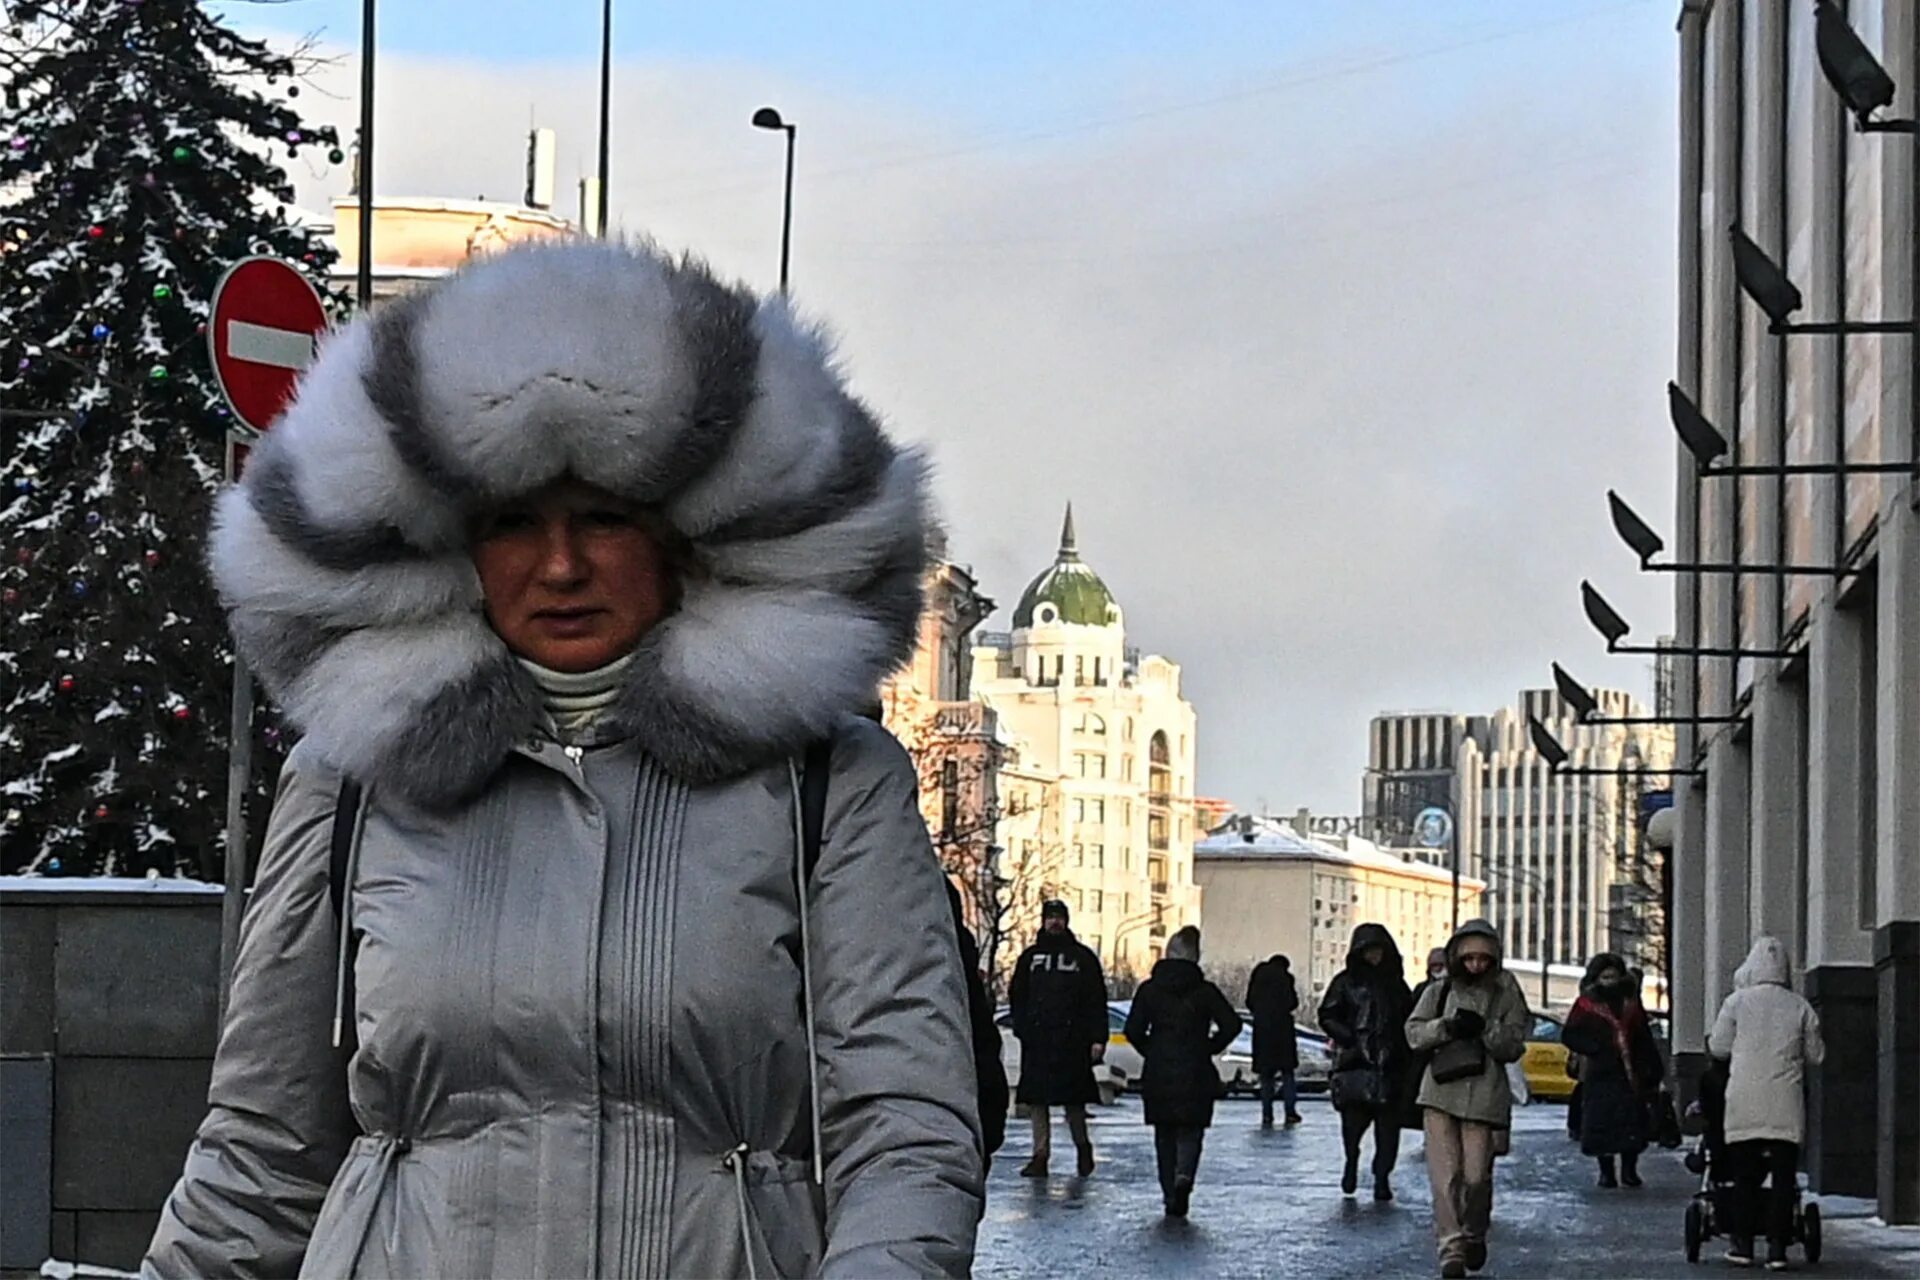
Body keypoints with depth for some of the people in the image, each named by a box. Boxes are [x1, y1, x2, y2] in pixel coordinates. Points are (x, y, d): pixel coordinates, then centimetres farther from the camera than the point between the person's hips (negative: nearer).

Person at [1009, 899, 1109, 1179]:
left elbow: (1096, 1001, 3)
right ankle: (1040, 1156, 4)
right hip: (1036, 1040, 3)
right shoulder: (1030, 957, 13)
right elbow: (1016, 995, 16)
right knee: (1036, 1099, 0)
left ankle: (1083, 1147, 18)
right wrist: (1021, 1027, 1)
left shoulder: (1082, 956, 6)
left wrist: (1097, 1038, -5)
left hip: (1071, 1040, -3)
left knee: (1073, 1100, -2)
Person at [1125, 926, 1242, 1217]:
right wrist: (1209, 1048, 5)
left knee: (1165, 1135, 12)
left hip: (1158, 1076, 1)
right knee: (1190, 1132, 4)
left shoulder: (1149, 989, 0)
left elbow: (1134, 1030, -5)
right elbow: (1231, 1025, -9)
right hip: (1196, 1074, -1)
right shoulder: (1204, 991, -3)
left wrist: (1151, 1051, 10)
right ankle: (1184, 1175, -24)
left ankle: (1171, 1195, 10)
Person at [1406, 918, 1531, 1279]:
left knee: (1476, 1175, -3)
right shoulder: (1437, 992, 11)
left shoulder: (1505, 996, 7)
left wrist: (1484, 1028, -14)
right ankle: (1451, 1248, -6)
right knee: (1445, 1175, -7)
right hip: (1441, 1090, 1)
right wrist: (1447, 1028, -11)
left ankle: (1475, 1236, 22)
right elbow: (1414, 1033, 6)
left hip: (1483, 1094, -1)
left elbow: (1513, 1046, 3)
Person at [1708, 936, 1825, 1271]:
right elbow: (1815, 1055, 8)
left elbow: (1718, 1048, 3)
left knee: (1745, 1175, 8)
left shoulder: (1738, 1002, -2)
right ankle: (1777, 1247, -2)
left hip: (1745, 1106, 0)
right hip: (1786, 1108, 0)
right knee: (1784, 1176, 2)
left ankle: (1742, 1243, 8)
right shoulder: (1800, 1007, 2)